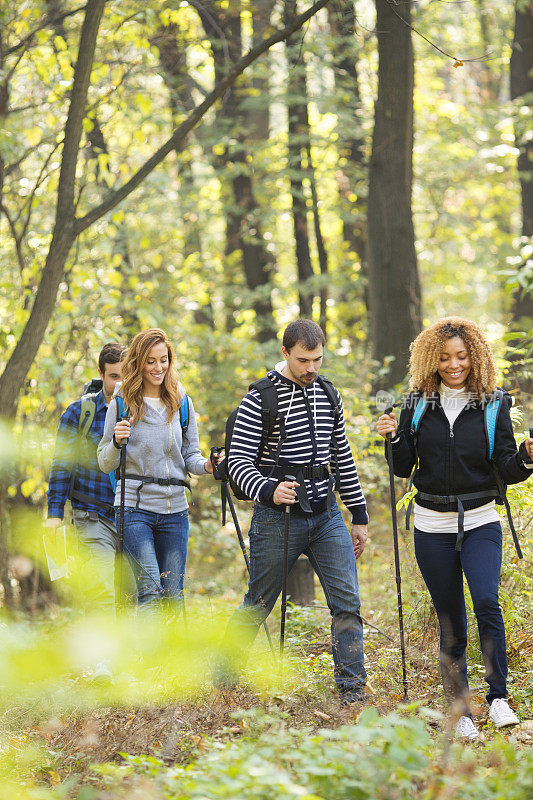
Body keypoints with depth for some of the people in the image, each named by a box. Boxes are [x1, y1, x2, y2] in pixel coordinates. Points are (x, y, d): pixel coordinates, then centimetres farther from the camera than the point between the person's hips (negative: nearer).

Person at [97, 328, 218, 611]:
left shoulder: (181, 402, 8)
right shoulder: (122, 404, 0)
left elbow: (190, 456, 12)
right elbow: (105, 464, 3)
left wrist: (206, 465, -10)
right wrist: (117, 442, -18)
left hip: (174, 508, 3)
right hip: (134, 506, -3)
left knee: (173, 595, 4)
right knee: (150, 590, -16)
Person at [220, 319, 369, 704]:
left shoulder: (329, 395, 10)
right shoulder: (260, 398, -8)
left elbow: (343, 457, 17)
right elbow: (239, 459, -11)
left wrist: (359, 515, 16)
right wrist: (267, 491, -30)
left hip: (326, 516, 5)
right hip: (277, 517, -4)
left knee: (347, 601, -6)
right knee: (258, 605, 7)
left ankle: (353, 690, -2)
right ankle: (224, 676, 26)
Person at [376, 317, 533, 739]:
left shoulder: (493, 405, 0)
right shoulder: (417, 405, 4)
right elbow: (404, 468, 8)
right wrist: (394, 439, -10)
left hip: (480, 522, -2)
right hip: (433, 527, 2)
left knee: (487, 602, -23)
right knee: (451, 623, 6)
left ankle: (499, 696, -13)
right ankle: (461, 713, 14)